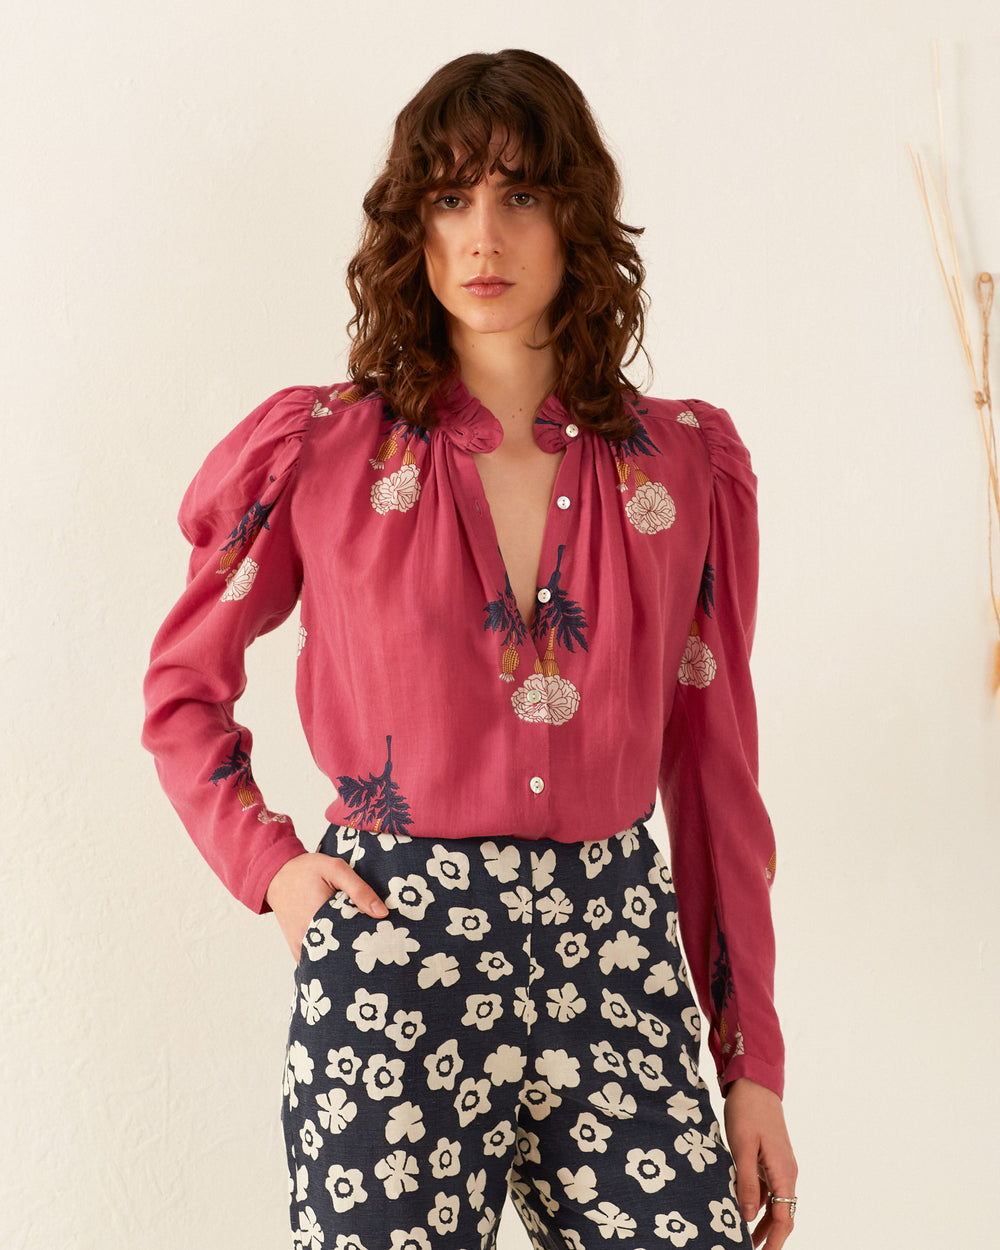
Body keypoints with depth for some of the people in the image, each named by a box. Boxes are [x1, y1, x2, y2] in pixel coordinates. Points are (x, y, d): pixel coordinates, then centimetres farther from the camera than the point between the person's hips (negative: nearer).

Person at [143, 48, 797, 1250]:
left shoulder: (685, 465, 4)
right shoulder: (319, 453, 0)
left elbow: (715, 766, 7)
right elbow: (183, 689, 13)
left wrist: (753, 1061, 7)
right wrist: (268, 864, -2)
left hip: (620, 964, 2)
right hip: (393, 958, -1)